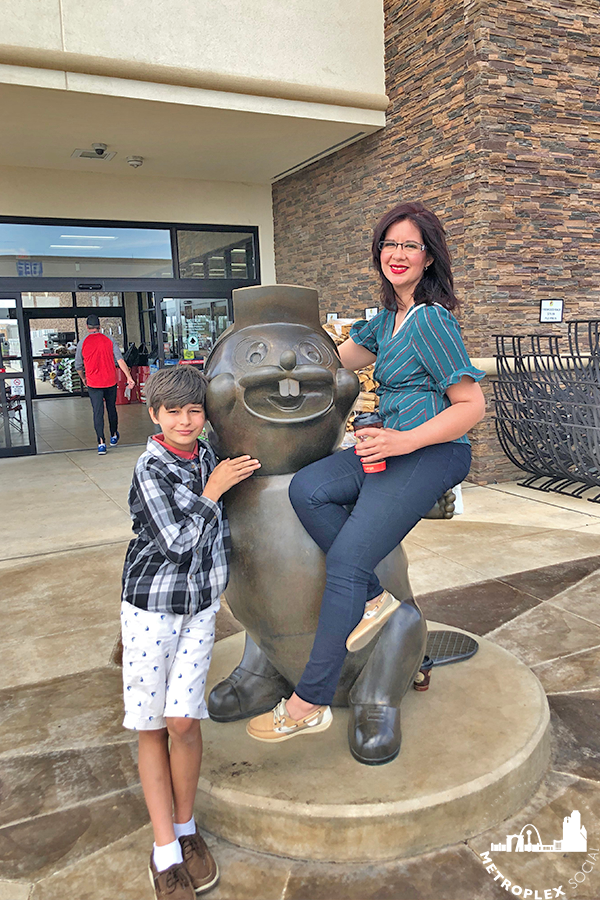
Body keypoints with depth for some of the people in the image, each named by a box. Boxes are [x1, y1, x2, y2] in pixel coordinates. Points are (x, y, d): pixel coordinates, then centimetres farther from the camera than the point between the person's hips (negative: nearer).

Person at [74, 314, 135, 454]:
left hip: (93, 384, -2)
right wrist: (129, 377, -10)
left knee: (98, 412, -1)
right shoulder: (109, 340, -1)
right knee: (112, 409, 17)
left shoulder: (82, 343, -3)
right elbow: (120, 360, -9)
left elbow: (78, 366, 4)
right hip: (110, 382, 2)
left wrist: (83, 379, 22)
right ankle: (114, 436, 32)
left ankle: (101, 442, -10)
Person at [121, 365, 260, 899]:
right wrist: (213, 491, -14)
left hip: (200, 604, 4)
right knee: (152, 727, 5)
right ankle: (165, 852, 17)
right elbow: (177, 541, -18)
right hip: (152, 605, -4)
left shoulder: (205, 455, 3)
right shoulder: (151, 470, -15)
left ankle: (185, 830, 23)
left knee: (184, 722, 0)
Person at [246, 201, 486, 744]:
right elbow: (335, 359, 26)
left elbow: (473, 405, -13)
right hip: (390, 447, 8)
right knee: (306, 489, -17)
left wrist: (405, 441, -21)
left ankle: (311, 703, -6)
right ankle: (373, 597, -4)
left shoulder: (431, 320, -11)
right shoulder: (388, 318, 15)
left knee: (345, 559, -17)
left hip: (433, 454, -8)